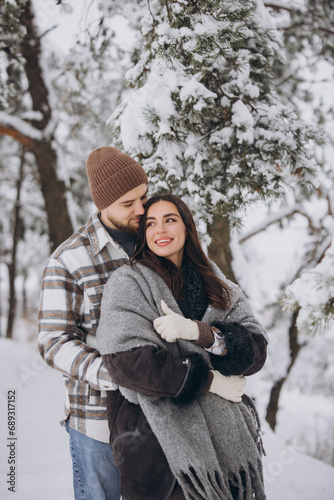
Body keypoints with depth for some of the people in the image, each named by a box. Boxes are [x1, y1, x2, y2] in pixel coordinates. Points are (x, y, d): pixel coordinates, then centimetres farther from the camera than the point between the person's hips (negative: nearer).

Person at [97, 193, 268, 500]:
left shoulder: (216, 284, 9)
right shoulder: (127, 284, -4)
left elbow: (256, 350, -2)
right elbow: (128, 363, -17)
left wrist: (198, 331, -19)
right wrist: (210, 381, -14)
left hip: (224, 437, 4)